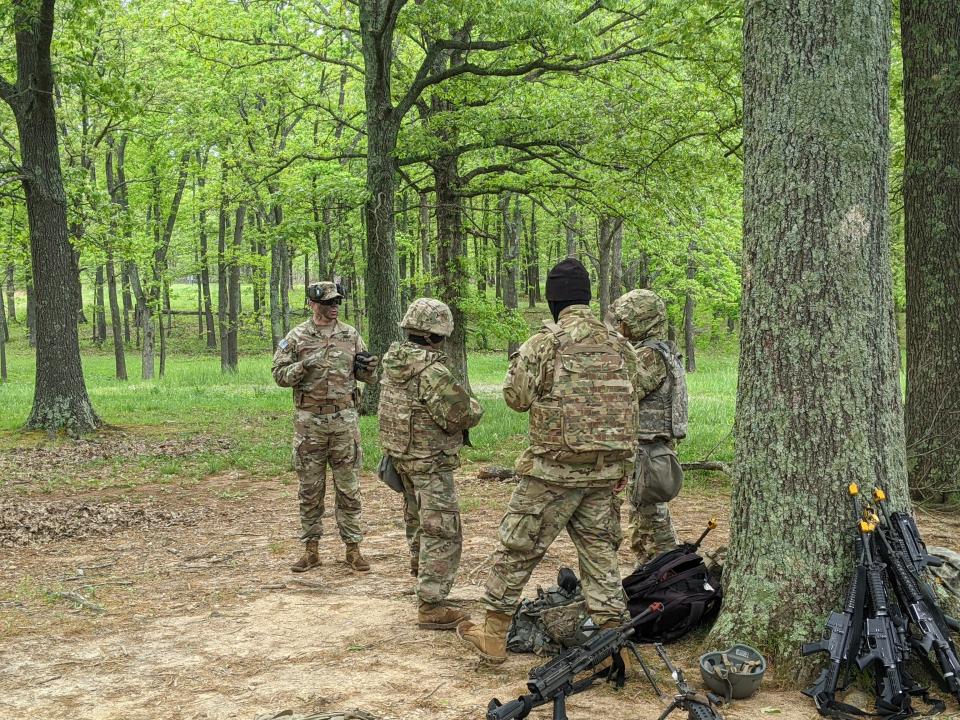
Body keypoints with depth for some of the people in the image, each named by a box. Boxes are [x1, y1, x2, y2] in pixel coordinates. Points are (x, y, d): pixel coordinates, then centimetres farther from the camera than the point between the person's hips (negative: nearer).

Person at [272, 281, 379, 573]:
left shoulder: (351, 335, 6)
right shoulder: (296, 337, 1)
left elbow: (368, 377, 12)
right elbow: (279, 375, -2)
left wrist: (369, 367, -11)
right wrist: (304, 366, -19)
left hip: (345, 420, 1)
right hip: (309, 421, -1)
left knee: (348, 488, 4)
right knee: (310, 489, 6)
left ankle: (353, 548, 11)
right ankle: (311, 550, 15)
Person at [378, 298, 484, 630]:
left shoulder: (392, 361, 1)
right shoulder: (433, 372, -25)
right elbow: (461, 416, -21)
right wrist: (474, 406, -1)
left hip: (399, 455, 9)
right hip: (431, 462, -9)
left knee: (418, 520, 27)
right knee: (442, 533, -4)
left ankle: (421, 573, 46)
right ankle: (431, 606, -4)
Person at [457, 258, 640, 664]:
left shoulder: (545, 343, -11)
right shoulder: (619, 345, 7)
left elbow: (516, 398, -5)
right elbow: (631, 409, 10)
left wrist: (518, 362, 13)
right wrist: (624, 467, 16)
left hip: (555, 467, -5)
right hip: (605, 470, 5)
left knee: (519, 547, 6)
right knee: (599, 548, 13)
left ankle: (493, 635, 14)